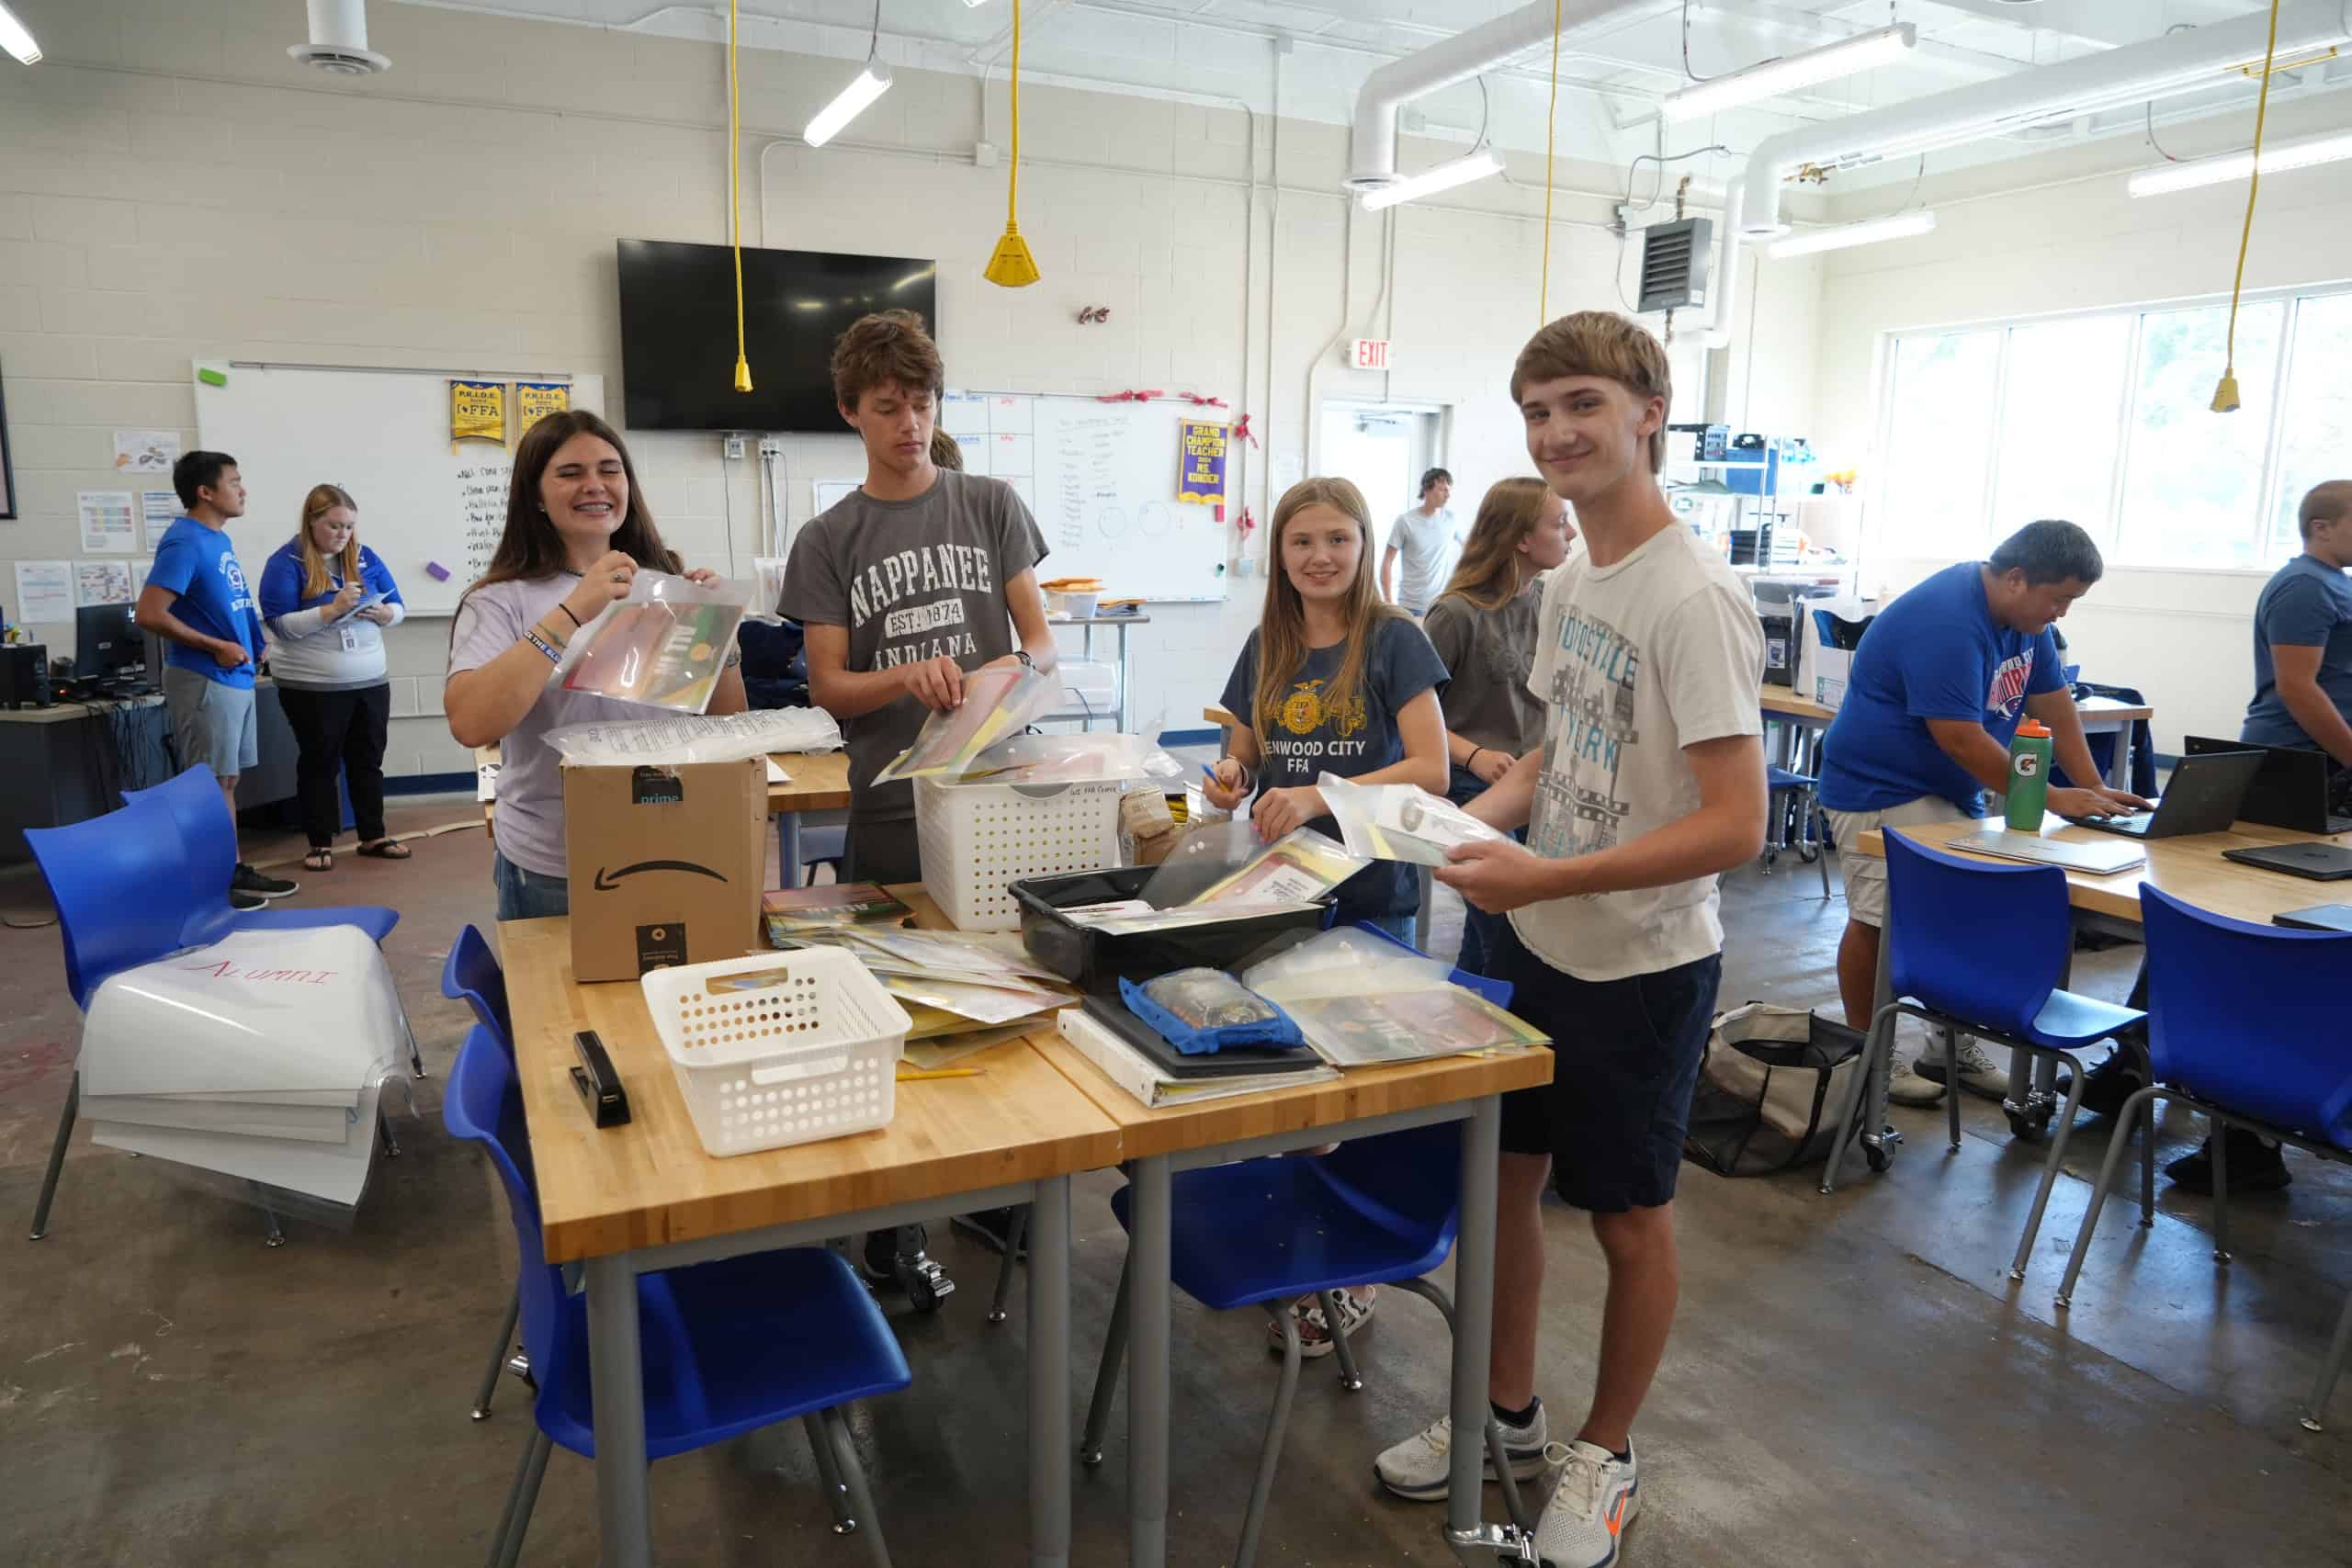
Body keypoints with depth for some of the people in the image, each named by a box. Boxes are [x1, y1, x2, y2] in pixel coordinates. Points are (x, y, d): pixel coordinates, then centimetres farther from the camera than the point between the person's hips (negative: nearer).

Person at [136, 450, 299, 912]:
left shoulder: (219, 539, 12)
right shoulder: (185, 542, -16)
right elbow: (148, 614, -22)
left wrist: (250, 643, 7)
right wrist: (216, 646, -17)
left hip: (234, 678, 9)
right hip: (204, 681, -9)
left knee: (227, 781, 14)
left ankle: (233, 871, 22)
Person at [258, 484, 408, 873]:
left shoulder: (365, 557, 6)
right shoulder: (286, 562, -8)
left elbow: (398, 607, 8)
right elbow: (279, 624, -17)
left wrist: (383, 613, -15)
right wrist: (331, 610, -28)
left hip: (370, 681, 4)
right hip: (311, 687, -4)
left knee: (368, 759, 11)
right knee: (318, 762, 7)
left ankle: (374, 836, 22)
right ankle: (320, 842, 16)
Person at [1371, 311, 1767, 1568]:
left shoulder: (1694, 599, -21)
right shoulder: (1568, 582, 4)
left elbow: (1734, 826, -25)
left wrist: (1545, 880, -29)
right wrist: (1477, 815, -2)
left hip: (1642, 966, -8)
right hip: (1537, 945, 8)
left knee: (1627, 1217, 12)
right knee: (1508, 1175, 18)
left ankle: (1605, 1456, 35)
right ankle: (1508, 1415, 40)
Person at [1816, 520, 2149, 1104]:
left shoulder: (2023, 615, 5)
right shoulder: (1946, 621, -25)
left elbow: (2054, 704, 9)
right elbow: (1960, 737, -27)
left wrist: (2095, 789, -1)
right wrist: (2051, 799, -21)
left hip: (1950, 792, 9)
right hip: (1880, 790, -9)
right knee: (1877, 922, -5)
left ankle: (1953, 1049, 19)